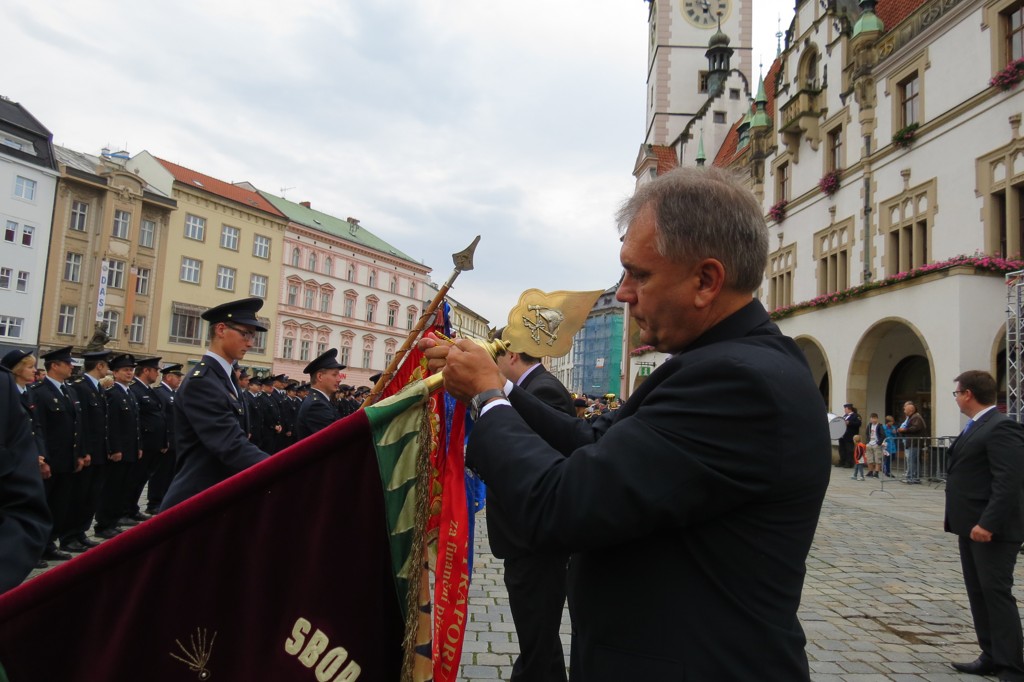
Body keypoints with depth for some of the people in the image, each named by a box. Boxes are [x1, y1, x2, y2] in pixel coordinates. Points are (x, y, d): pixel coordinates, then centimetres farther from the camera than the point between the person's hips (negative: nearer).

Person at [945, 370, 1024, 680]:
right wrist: (964, 522, 18)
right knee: (978, 594, 14)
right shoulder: (976, 427, 14)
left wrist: (988, 523, -25)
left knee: (997, 594, -2)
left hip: (992, 530, -10)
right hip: (972, 527, 10)